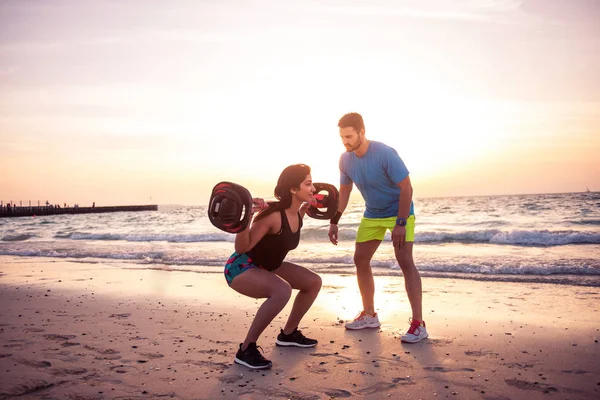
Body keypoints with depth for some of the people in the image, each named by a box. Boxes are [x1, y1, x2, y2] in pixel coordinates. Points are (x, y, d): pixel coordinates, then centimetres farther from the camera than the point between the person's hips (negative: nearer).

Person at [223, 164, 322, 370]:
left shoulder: (297, 213, -3)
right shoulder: (273, 215, -29)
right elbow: (242, 248, -30)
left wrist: (306, 207, 16)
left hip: (265, 267, 9)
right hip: (241, 268, -9)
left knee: (314, 282, 9)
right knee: (282, 290, -36)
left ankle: (288, 334, 24)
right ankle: (246, 350, -22)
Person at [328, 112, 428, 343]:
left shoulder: (385, 154, -26)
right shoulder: (346, 160, -8)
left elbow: (406, 188, -23)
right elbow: (344, 192, 7)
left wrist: (401, 223, -27)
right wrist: (334, 222, 3)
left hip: (399, 212, -6)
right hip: (372, 215, 7)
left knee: (405, 261, -17)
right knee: (360, 260, 6)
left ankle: (418, 324, -13)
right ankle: (369, 316, 20)